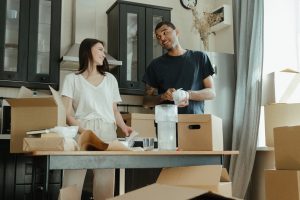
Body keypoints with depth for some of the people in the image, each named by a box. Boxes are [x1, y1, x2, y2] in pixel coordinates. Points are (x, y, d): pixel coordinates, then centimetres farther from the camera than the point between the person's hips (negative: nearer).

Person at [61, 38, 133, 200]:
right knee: (72, 184, -12)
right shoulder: (72, 79, 11)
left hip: (107, 133, 3)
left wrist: (123, 127, 1)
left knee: (105, 185, -5)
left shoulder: (110, 79, 22)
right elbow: (67, 113, 1)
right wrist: (83, 131, -16)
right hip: (80, 132, -2)